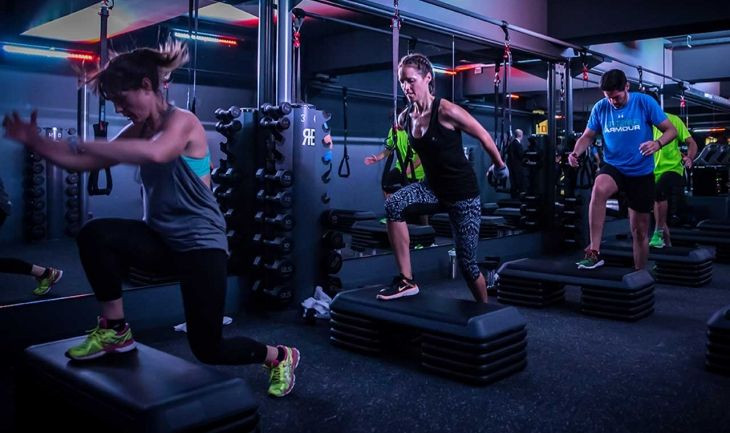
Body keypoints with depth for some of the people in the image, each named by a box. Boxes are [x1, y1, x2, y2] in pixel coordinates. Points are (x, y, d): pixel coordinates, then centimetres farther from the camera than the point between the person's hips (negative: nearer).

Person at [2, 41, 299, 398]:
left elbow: (155, 153, -38)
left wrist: (83, 144, -35)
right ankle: (114, 331, -1)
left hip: (200, 244, -6)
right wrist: (35, 142, -4)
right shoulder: (138, 130, 8)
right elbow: (87, 163, 5)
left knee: (208, 349, -5)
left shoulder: (182, 121, -15)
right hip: (161, 239, 7)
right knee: (94, 235, -21)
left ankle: (280, 356, 25)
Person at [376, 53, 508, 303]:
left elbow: (484, 137, -8)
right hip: (433, 186, 5)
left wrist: (499, 167, 6)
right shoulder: (405, 118, -2)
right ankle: (406, 281, -17)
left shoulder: (446, 111, -21)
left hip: (463, 191, -5)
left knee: (466, 262, 1)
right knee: (393, 205, -26)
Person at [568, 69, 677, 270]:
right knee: (599, 189, -36)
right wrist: (576, 152, -17)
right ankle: (594, 252, -34)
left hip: (641, 172, 0)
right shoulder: (600, 108, -4)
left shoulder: (645, 102, -9)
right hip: (613, 167, 0)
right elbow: (588, 135, 5)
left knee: (640, 229, 8)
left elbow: (671, 130, -7)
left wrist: (657, 143, -30)